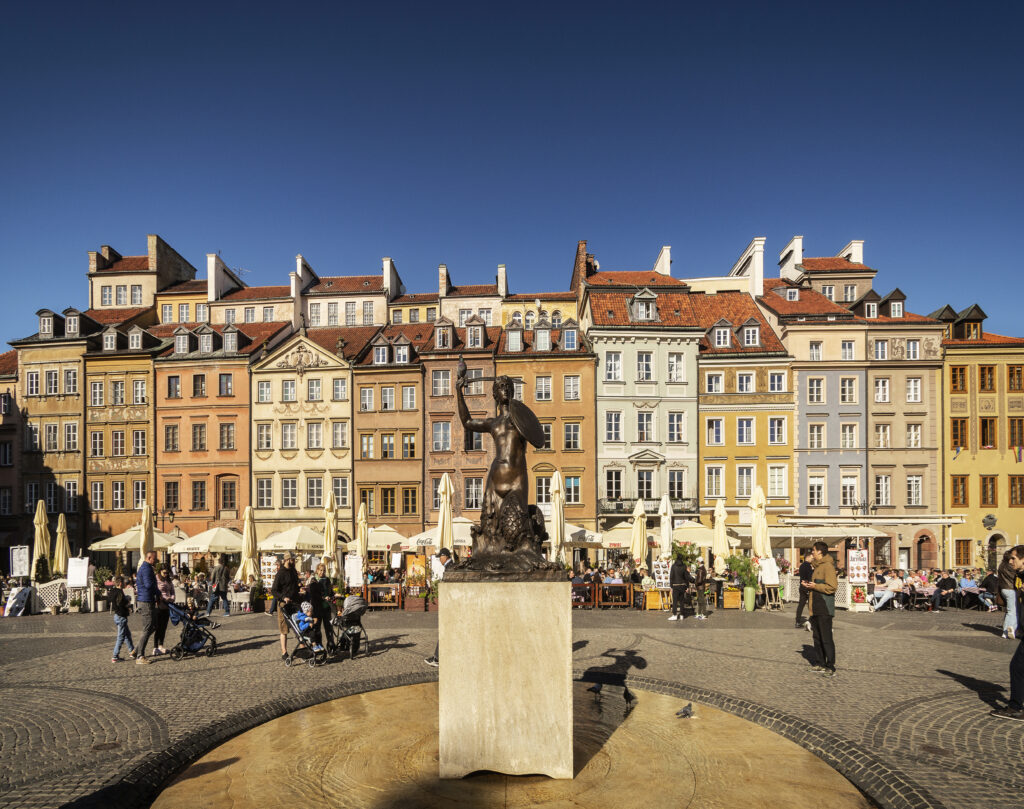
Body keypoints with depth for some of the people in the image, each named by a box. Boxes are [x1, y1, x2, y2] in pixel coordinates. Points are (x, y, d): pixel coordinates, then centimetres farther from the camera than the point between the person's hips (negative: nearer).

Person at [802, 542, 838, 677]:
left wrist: (815, 586, -18)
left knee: (826, 638, -6)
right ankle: (821, 663, 22)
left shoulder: (828, 566, -13)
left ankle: (830, 667, -1)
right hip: (815, 608, 10)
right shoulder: (817, 566, 18)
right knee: (817, 637, 14)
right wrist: (807, 585, 10)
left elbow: (832, 587, -21)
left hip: (825, 608, -10)